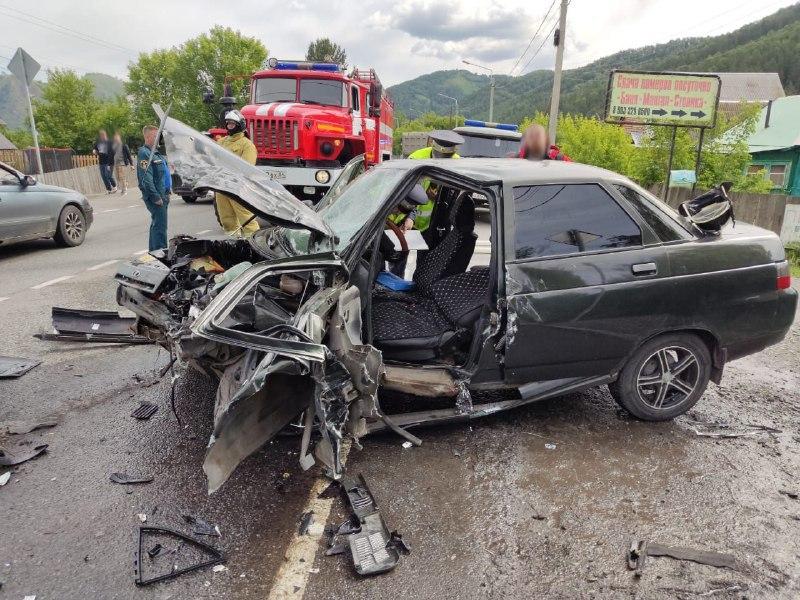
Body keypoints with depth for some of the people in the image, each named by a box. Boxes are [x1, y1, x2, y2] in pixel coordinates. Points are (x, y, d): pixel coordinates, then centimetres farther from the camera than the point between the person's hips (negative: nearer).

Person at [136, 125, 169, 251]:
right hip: (155, 197, -10)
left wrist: (166, 193, 18)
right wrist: (156, 197, -21)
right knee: (160, 226, -10)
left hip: (161, 196, 10)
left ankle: (153, 251, 28)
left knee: (156, 225, 17)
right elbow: (146, 179, -20)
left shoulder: (156, 152, 18)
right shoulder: (144, 153, -13)